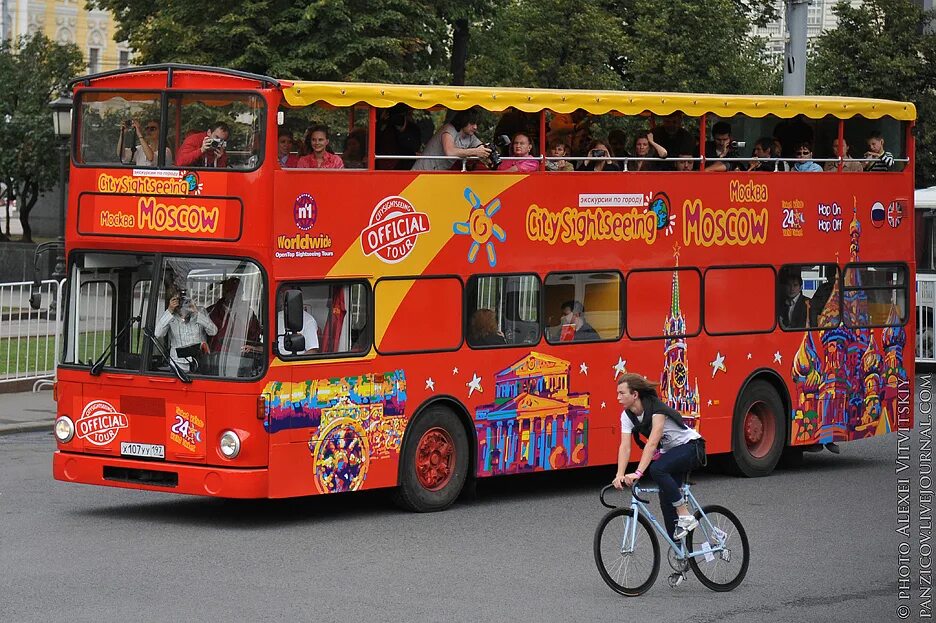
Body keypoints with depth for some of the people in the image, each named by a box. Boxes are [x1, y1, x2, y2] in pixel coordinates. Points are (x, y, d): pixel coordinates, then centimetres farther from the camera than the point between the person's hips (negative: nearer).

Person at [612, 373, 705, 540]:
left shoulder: (657, 410, -28)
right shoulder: (627, 415, -7)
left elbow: (652, 443, -37)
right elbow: (625, 446, -15)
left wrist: (638, 473, -46)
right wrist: (620, 475, -30)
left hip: (690, 446, -8)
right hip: (669, 451, 8)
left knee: (657, 469, -32)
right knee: (666, 500, -1)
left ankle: (686, 517, -24)